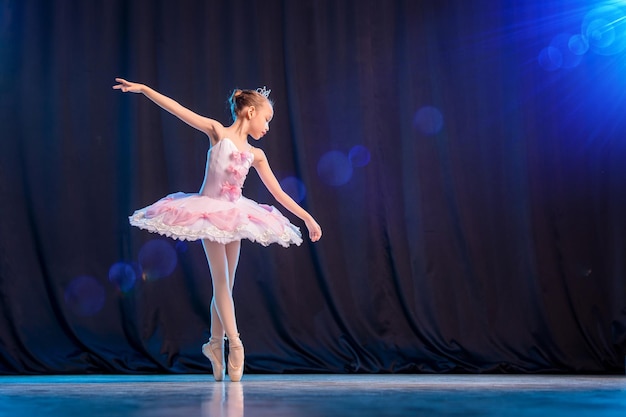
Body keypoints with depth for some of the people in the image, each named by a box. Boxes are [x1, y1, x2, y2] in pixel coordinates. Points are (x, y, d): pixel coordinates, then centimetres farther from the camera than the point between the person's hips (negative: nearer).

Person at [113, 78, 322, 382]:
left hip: (234, 216, 5)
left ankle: (215, 344, 17)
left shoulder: (255, 155, 7)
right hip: (208, 211, -5)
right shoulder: (218, 132, -5)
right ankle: (234, 343, -12)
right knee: (221, 280, -10)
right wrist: (143, 89, -19)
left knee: (225, 283, 7)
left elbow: (278, 193, 11)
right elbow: (177, 109, -11)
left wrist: (307, 217, 10)